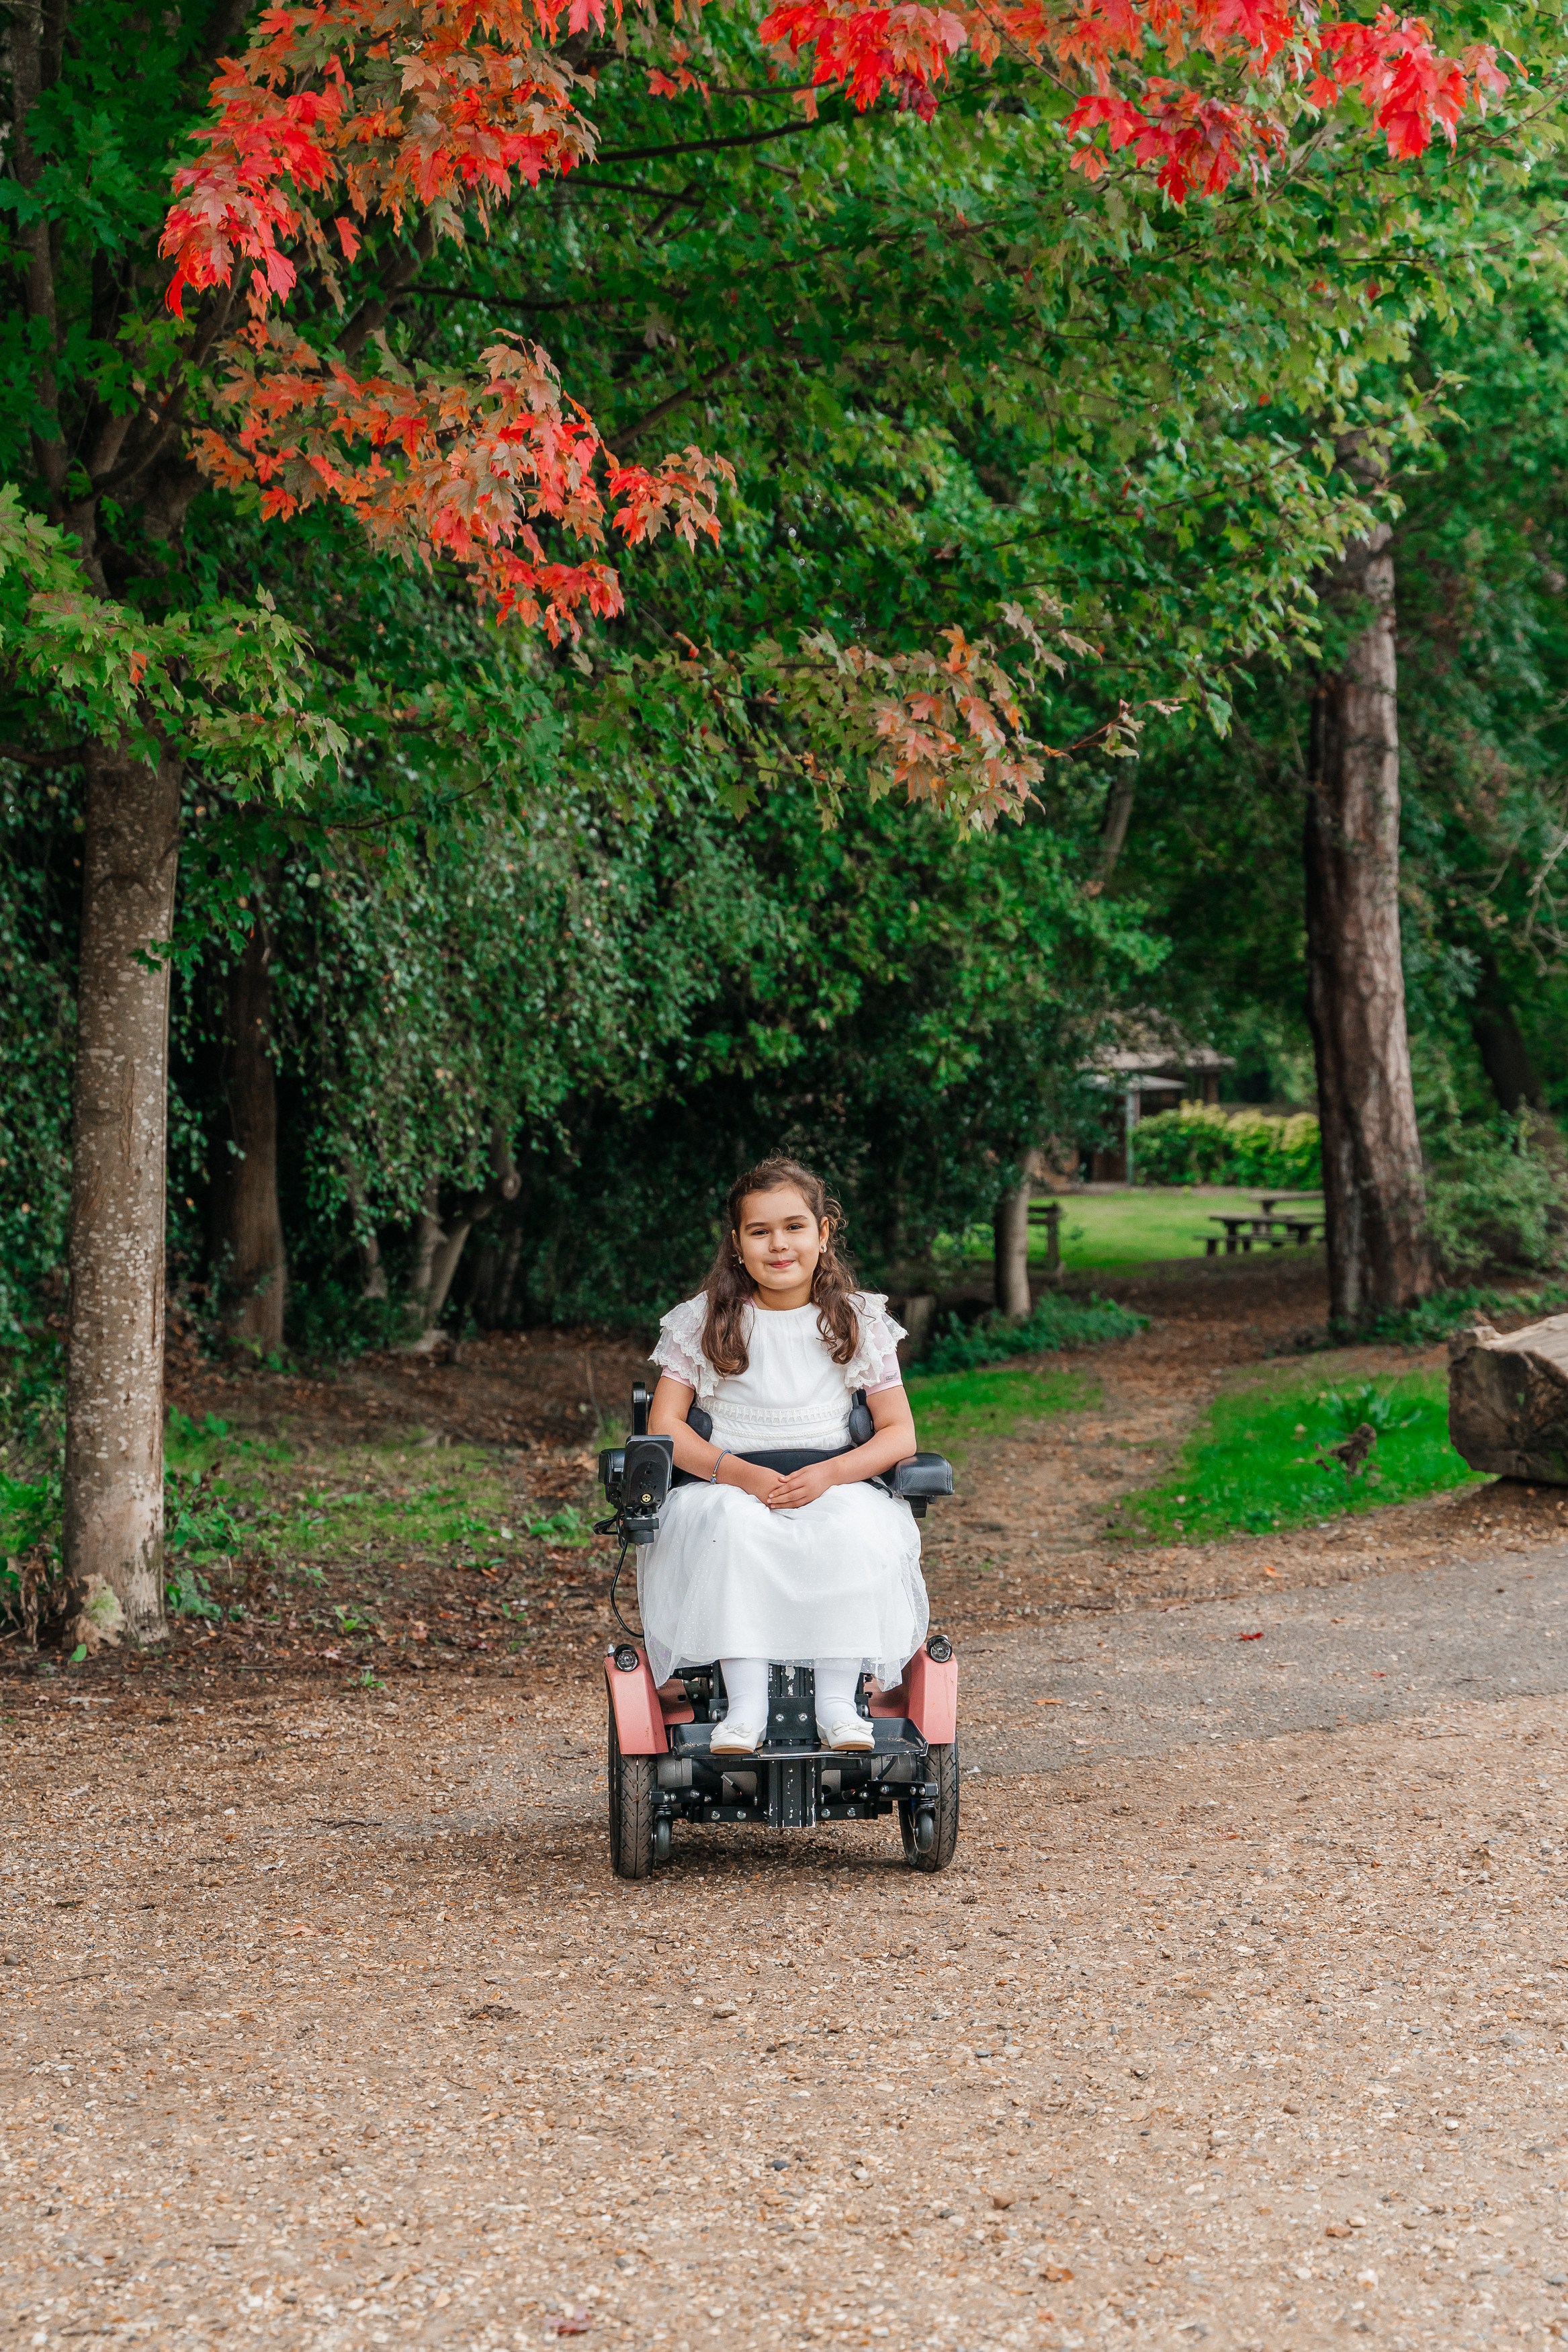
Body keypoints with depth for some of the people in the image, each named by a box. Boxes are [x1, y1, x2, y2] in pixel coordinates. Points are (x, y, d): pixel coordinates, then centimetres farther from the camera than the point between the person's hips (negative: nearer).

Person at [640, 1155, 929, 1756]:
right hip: (727, 1486, 0)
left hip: (837, 1487, 0)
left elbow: (900, 1434, 3)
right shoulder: (701, 1323, 6)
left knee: (855, 1528, -35)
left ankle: (838, 1698, -29)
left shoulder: (858, 1321, 6)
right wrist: (743, 1474, -17)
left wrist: (828, 1474, -17)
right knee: (732, 1524, -36)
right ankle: (746, 1701, -37)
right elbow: (665, 1427, 0)